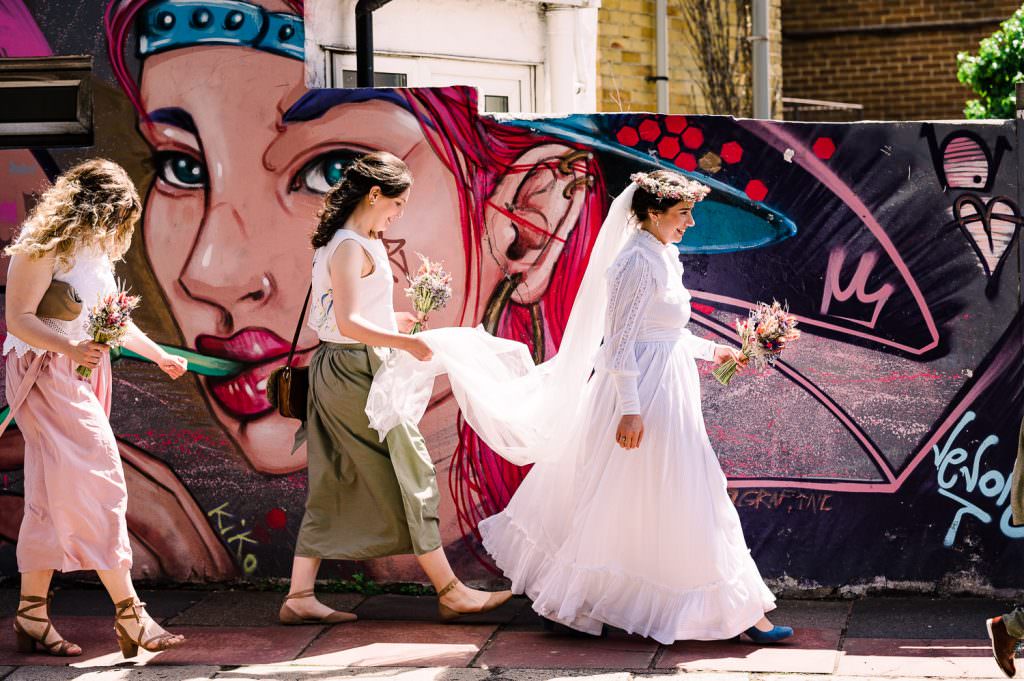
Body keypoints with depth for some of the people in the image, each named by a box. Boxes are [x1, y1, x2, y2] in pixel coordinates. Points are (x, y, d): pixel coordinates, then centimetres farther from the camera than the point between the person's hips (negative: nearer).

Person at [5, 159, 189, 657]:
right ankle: (130, 617, -15)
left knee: (52, 499, 8)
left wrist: (159, 355, 33)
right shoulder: (43, 246, -11)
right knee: (97, 486, -14)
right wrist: (69, 347, -33)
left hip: (82, 377, 9)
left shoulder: (95, 249, 18)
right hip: (46, 375, -9)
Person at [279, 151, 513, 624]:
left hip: (334, 368, 10)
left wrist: (390, 320, 19)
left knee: (332, 487, 11)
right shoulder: (352, 247, -18)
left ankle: (299, 597, 12)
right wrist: (405, 341, -23)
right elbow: (348, 324, -27)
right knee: (410, 474, -2)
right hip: (356, 372, -10)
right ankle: (450, 592, 5)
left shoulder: (338, 241, 12)